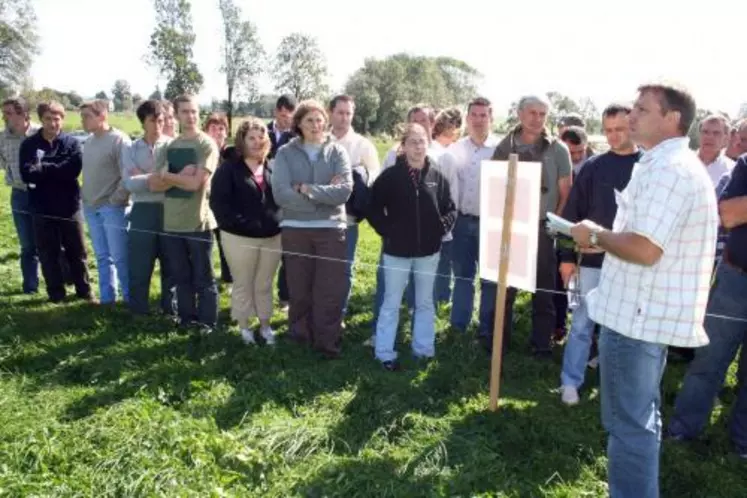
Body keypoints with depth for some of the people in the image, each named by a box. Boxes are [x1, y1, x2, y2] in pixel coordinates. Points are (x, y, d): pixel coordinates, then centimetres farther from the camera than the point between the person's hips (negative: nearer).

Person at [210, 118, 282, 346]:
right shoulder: (229, 168, -4)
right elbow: (218, 201, -11)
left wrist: (281, 221, -2)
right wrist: (239, 223, -17)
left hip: (272, 236, 4)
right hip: (240, 237, -3)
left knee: (264, 285, 15)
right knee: (243, 284, 10)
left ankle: (265, 325, 28)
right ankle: (244, 327, 24)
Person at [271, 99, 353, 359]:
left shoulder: (337, 152, 2)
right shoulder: (285, 153, 1)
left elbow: (344, 190, -12)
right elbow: (280, 194, -13)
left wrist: (306, 189, -14)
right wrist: (325, 194, -14)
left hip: (331, 229, 0)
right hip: (295, 229, 1)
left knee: (331, 289, 2)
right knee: (299, 289, 12)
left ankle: (328, 341, 14)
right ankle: (300, 338, 30)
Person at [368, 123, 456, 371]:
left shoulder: (437, 177, 1)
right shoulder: (390, 176, -6)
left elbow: (450, 209, 9)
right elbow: (374, 209, -2)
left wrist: (441, 227, -5)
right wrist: (387, 231, -9)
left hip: (428, 250, 3)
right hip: (397, 250, -3)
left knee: (425, 302, 15)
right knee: (391, 303, 6)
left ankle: (424, 348, 29)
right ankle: (385, 352, 17)